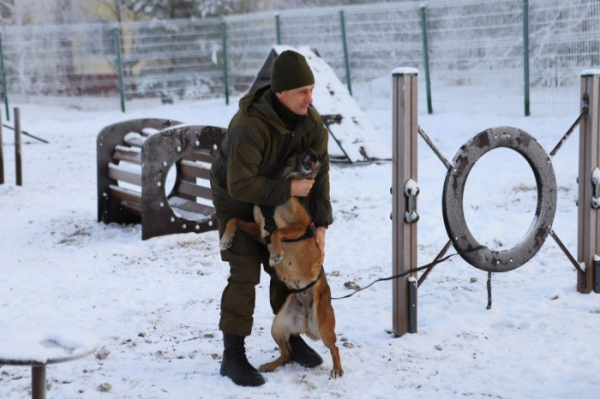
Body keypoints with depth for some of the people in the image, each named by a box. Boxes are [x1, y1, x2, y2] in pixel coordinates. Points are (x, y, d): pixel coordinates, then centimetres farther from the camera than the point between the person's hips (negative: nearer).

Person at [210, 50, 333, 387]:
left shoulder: (311, 121, -18)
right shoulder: (250, 125, -38)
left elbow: (319, 173, -13)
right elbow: (239, 184, -41)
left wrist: (321, 226, -18)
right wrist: (290, 189, -33)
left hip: (274, 199, 6)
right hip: (236, 201, -6)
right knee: (245, 274, -11)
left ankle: (292, 338, 26)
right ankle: (234, 356, -4)